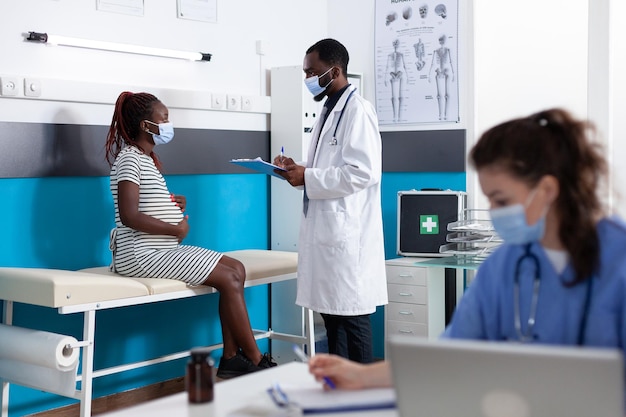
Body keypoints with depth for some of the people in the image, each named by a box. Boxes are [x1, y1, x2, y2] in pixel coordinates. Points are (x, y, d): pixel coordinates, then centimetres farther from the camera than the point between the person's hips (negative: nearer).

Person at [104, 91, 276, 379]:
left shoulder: (146, 158, 18)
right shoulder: (130, 158, -12)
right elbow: (129, 215, -24)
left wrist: (175, 204, 5)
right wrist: (177, 229, -14)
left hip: (162, 249, 10)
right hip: (143, 255, -10)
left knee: (235, 268, 3)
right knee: (228, 278, -15)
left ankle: (231, 357, 1)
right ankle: (256, 361, -4)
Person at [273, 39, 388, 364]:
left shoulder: (357, 110, -11)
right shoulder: (329, 111, 17)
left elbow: (362, 172, -20)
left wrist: (308, 177, -17)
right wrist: (298, 168, 7)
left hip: (347, 230, -10)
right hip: (324, 227, 10)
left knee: (351, 313, -3)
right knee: (330, 312, 13)